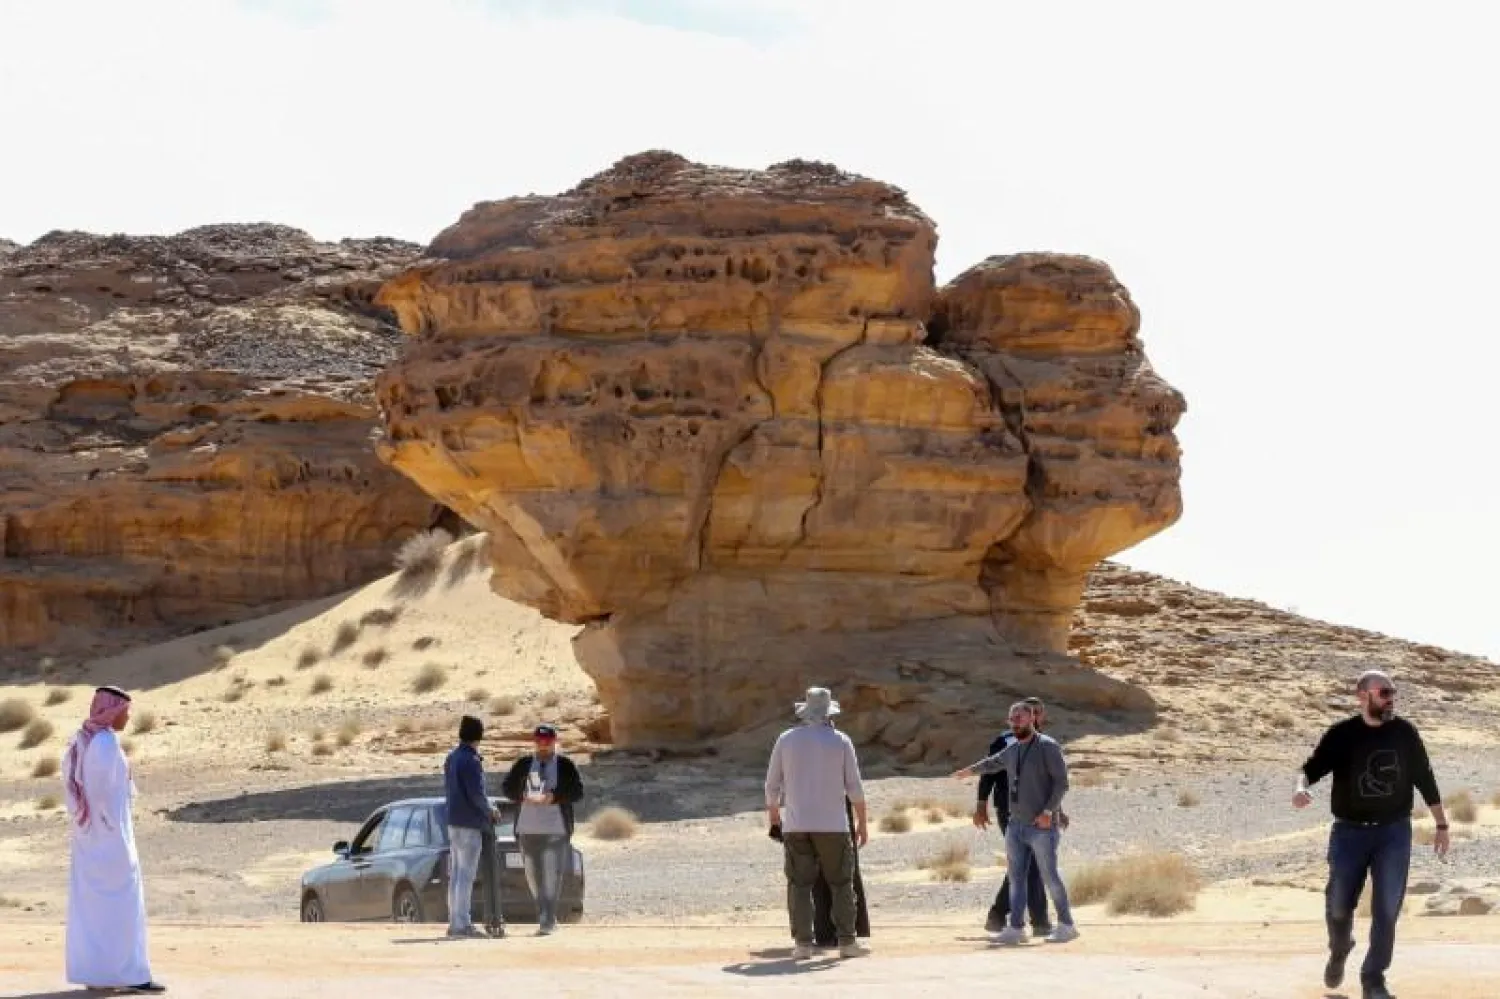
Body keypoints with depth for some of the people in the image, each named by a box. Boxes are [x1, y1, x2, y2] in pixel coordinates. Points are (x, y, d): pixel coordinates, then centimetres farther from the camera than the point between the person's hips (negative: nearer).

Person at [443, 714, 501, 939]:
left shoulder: (451, 758, 12)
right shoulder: (471, 760, -16)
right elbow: (477, 793, -19)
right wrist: (490, 811, -1)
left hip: (454, 822, 9)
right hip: (470, 823, -9)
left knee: (456, 875, 12)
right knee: (466, 875, -7)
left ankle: (455, 922, 15)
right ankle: (462, 923, -8)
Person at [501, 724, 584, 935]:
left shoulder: (565, 765, 4)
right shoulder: (524, 764, 11)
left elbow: (577, 791, -4)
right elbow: (507, 787, 10)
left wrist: (555, 796, -19)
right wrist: (523, 795, -9)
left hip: (555, 829, -3)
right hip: (528, 828, 3)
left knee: (552, 876, -9)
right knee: (533, 875, 8)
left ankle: (547, 922, -9)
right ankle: (548, 916, 23)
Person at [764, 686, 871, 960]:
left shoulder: (786, 739, 4)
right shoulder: (840, 741, 0)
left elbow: (772, 784, 8)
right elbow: (854, 787, -1)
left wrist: (773, 815, 24)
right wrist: (863, 823, 6)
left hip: (796, 825, 1)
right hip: (833, 825, -1)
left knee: (800, 884, 3)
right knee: (841, 884, 7)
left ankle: (803, 943, -3)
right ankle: (847, 941, 4)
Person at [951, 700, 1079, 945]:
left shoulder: (1048, 746, -9)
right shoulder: (1013, 749, 13)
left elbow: (1061, 781, -13)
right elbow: (994, 762, 35)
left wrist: (1049, 811, -23)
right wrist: (970, 770, 51)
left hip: (1042, 827, -7)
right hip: (1016, 826, 7)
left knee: (1050, 876, -7)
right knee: (1016, 877, 2)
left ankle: (1066, 925, 2)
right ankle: (1015, 929, 1)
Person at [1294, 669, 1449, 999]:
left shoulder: (1405, 733, 1)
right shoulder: (1341, 735, -5)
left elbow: (1425, 779, 8)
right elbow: (1312, 768, -11)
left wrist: (1441, 825, 11)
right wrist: (1302, 787, -35)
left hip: (1394, 833, 1)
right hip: (1349, 832, -1)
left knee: (1387, 909, -4)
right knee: (1339, 904, 5)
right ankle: (1339, 951, 37)